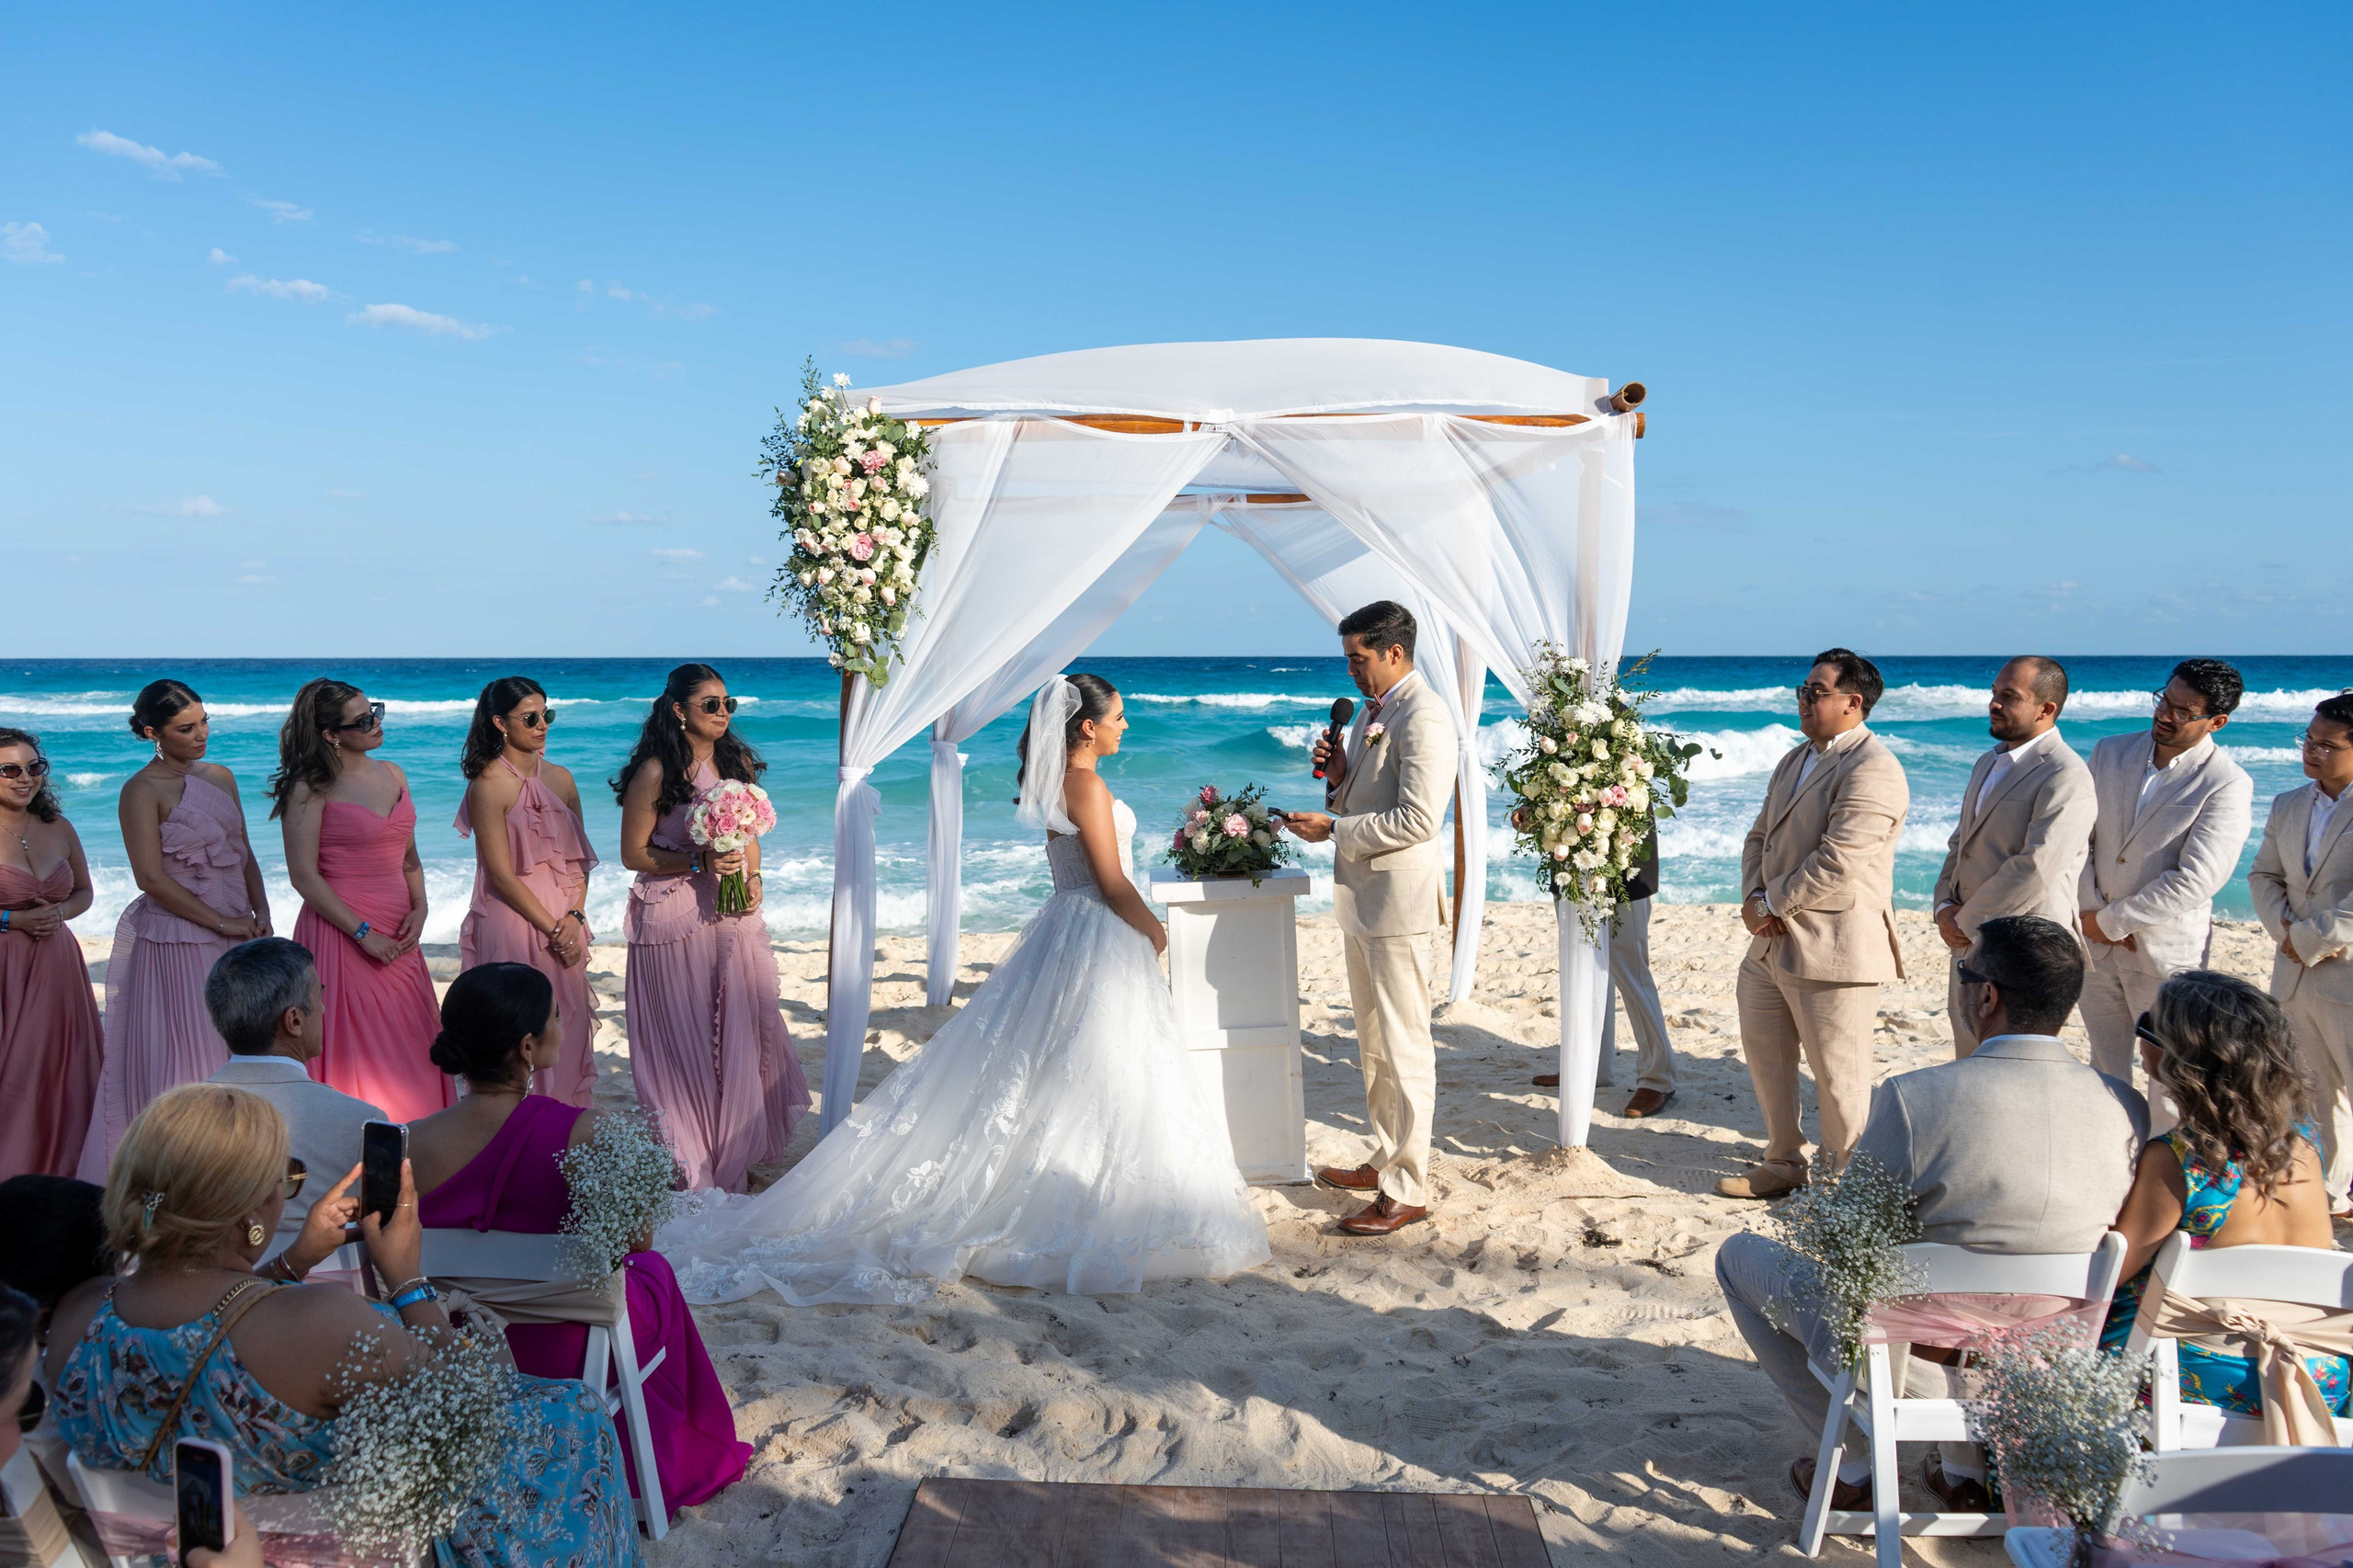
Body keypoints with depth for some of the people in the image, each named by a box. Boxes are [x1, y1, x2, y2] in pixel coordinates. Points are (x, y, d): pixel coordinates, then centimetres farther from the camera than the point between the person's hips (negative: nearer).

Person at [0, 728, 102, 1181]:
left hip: (57, 967, 5)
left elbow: (84, 892, 19)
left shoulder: (58, 829, 9)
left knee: (62, 1072, 8)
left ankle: (60, 1171, 18)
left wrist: (58, 913, -1)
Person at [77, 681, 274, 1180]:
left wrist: (260, 915, 2)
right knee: (183, 1060, -3)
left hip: (234, 937, 7)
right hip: (177, 941, -6)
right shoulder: (143, 790, -9)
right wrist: (221, 922, -14)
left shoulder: (220, 777, 11)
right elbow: (151, 877, -14)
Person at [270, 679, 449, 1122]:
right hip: (341, 933, -6)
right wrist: (362, 933, -15)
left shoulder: (392, 776, 11)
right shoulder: (312, 789, -8)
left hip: (397, 936, 6)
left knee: (411, 1049, 8)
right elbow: (304, 875, -12)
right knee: (355, 1058, -2)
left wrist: (419, 908, 2)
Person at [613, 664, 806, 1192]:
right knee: (684, 1038, 3)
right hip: (675, 922, -5)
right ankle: (689, 1164, 16)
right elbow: (633, 854, -8)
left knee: (738, 1030, 8)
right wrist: (700, 862, -19)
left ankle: (736, 1155, 23)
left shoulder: (737, 762, 7)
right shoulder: (655, 772, -11)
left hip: (733, 916, 5)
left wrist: (753, 878, 0)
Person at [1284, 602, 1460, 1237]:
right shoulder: (1368, 712, 15)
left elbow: (1419, 819, -23)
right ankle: (1385, 1160, 32)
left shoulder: (1424, 717, -16)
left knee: (1404, 1047, -3)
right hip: (1359, 899, 10)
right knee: (1372, 1042, 19)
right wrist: (1337, 778, 2)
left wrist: (1333, 829, -18)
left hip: (1398, 903, -10)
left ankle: (1406, 1191, 5)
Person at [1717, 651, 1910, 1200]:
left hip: (1833, 949, -10)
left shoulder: (1872, 770, -16)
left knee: (1838, 1078, 2)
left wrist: (1773, 904, -13)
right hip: (1774, 944, 10)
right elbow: (1760, 836, 16)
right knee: (1764, 1053, 19)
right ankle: (1783, 1165, 36)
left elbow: (1837, 864, -23)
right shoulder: (1795, 761, 15)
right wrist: (1754, 897, -2)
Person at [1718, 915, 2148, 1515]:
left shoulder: (1912, 1099, -26)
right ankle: (1969, 1469, 30)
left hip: (1909, 1365, -5)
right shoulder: (2127, 1108, -12)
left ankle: (1858, 1469, 19)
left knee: (1740, 1255, 18)